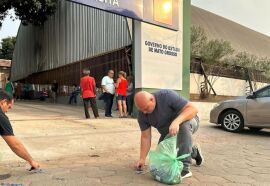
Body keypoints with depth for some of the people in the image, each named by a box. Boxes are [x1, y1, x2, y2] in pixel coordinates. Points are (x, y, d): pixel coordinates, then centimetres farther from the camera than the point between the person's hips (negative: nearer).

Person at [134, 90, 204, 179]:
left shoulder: (167, 96, -32)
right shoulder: (142, 115, -16)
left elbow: (193, 109, -36)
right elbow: (145, 137, -11)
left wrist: (176, 121, -51)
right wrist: (142, 158, -17)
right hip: (167, 133, 6)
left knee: (184, 125, -39)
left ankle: (185, 168, -31)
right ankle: (194, 152, 24)